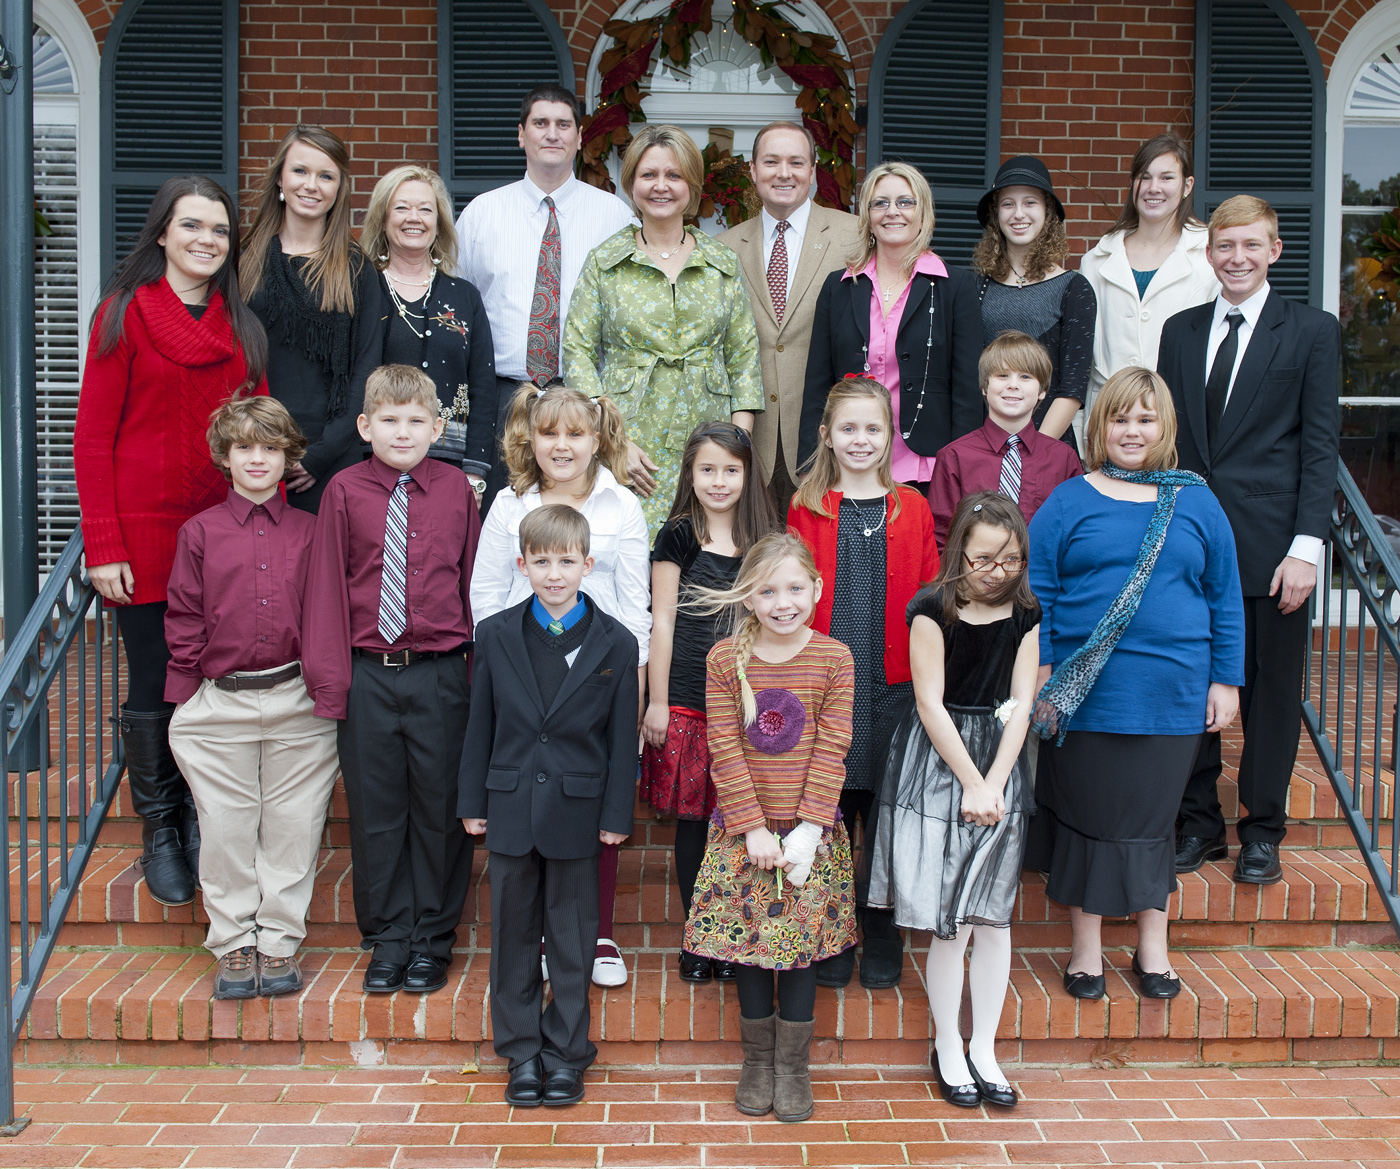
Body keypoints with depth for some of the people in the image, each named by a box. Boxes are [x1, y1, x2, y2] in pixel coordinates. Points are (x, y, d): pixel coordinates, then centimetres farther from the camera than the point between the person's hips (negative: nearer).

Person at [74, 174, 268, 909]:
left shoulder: (241, 324, 10)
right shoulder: (125, 313, -3)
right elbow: (92, 436, -6)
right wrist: (103, 545, -11)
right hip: (146, 537, -3)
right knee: (154, 686, 5)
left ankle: (205, 821, 24)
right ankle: (159, 830, 21)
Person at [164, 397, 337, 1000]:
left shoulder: (309, 531, 5)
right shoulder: (199, 532, 3)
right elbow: (183, 622, 4)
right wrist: (186, 698, 0)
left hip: (298, 702, 0)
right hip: (219, 703, 0)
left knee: (293, 826, 5)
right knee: (227, 827, 6)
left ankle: (279, 942, 17)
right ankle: (233, 944, 19)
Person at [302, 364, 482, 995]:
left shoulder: (456, 489, 1)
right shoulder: (345, 491, -1)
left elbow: (474, 580, 5)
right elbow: (327, 586, 1)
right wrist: (329, 680, -3)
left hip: (440, 675, 0)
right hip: (368, 675, 0)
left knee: (439, 803, 8)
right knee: (375, 807, 9)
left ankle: (433, 936, 24)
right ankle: (388, 937, 25)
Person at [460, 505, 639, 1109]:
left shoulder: (615, 644, -4)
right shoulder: (496, 635, 1)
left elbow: (622, 737, -2)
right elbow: (480, 724, 5)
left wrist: (617, 814, -3)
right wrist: (472, 802, 4)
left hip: (577, 809, -2)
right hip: (511, 806, 2)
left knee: (572, 935, 9)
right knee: (513, 930, 11)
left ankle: (566, 1051, 23)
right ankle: (521, 1051, 24)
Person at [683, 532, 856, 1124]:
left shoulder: (834, 659, -4)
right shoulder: (725, 659, -4)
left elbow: (831, 750, -6)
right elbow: (725, 750, -7)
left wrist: (809, 828, -13)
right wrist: (752, 829, -12)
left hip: (810, 830, 0)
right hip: (743, 829, 1)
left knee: (801, 942, 6)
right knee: (749, 943, 8)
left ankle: (793, 1064, 21)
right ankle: (756, 1059, 25)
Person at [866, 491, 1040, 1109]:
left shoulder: (1026, 615, 3)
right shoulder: (934, 609, -9)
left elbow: (1020, 705, 2)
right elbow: (931, 704, -10)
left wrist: (994, 785, -7)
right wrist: (971, 784, -10)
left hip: (999, 763, 4)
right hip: (936, 763, -4)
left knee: (993, 917, 6)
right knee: (951, 924, -1)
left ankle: (984, 1048, 19)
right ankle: (947, 1047, 16)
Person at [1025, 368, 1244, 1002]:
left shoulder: (1196, 502, 8)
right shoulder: (1068, 502, 2)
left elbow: (1224, 597, 10)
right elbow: (1036, 593, 0)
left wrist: (1226, 680, 6)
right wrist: (1040, 675, -7)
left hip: (1172, 696, 1)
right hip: (1084, 692, -1)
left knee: (1150, 821, 9)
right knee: (1088, 817, 6)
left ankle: (1152, 948, 25)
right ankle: (1087, 947, 21)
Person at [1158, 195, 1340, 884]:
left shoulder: (1311, 331, 1)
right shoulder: (1181, 331, 12)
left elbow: (1320, 446, -4)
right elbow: (1169, 440, 12)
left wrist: (1306, 547, -12)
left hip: (1271, 544, -3)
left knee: (1272, 689, 6)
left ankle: (1262, 832, 20)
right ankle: (1199, 823, 22)